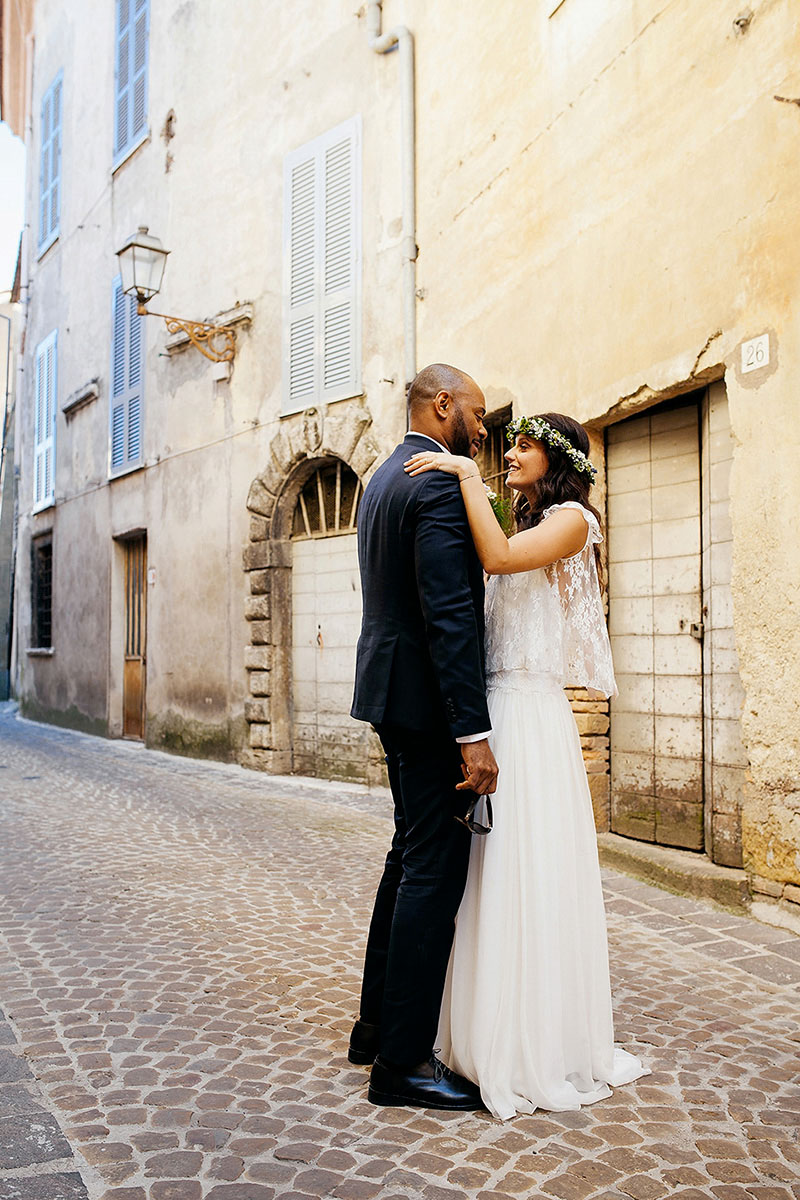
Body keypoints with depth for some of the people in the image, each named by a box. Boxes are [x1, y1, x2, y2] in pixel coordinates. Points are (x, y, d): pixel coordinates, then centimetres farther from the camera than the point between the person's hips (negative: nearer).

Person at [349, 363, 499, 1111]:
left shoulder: (384, 478, 16)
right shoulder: (441, 484, -16)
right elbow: (451, 616, -23)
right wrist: (475, 734, -24)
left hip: (392, 693, 10)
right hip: (427, 699, -10)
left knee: (410, 854, 19)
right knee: (435, 869, -3)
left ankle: (378, 1021, 30)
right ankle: (403, 1060, 7)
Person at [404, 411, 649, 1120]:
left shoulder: (572, 519, -5)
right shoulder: (528, 526, 20)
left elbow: (498, 557, -21)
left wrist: (468, 475, -14)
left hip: (530, 716, -8)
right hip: (494, 711, 8)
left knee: (530, 875, -1)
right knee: (495, 875, 12)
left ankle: (542, 1051, 13)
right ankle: (497, 1036, 25)